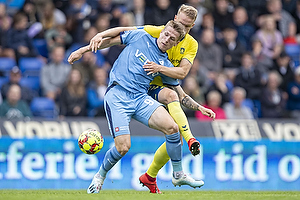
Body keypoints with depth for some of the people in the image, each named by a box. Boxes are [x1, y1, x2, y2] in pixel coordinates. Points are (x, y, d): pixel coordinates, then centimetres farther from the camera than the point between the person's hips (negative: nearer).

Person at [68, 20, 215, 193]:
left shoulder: (166, 66, 12)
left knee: (172, 127, -19)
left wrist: (200, 107, 7)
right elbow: (110, 40, 15)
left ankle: (178, 174, -2)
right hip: (117, 96, -3)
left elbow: (181, 96, 20)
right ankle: (100, 176, 14)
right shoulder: (140, 37, 6)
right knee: (123, 147, -16)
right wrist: (83, 50, 14)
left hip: (141, 98, 3)